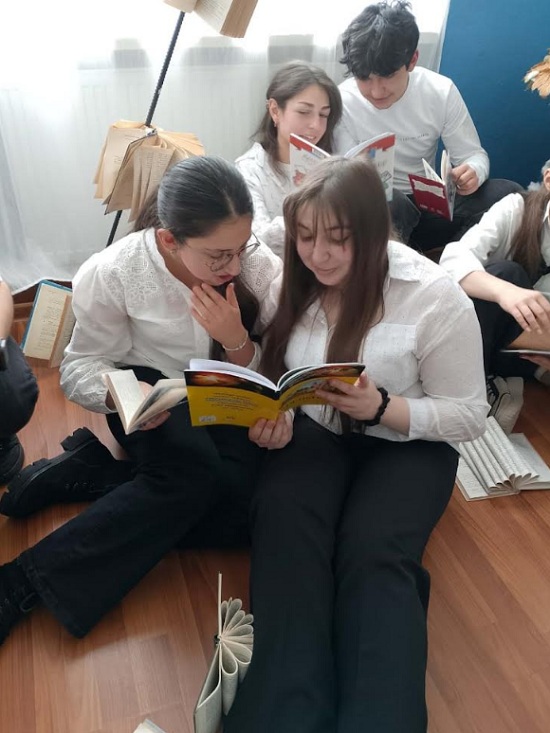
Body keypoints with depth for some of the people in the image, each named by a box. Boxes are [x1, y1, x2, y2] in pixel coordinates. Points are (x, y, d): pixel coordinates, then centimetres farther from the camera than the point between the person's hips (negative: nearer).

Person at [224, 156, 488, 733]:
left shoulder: (435, 296, -13)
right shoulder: (291, 281, 0)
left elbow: (469, 415, -8)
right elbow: (268, 378, 9)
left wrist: (381, 407, -24)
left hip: (406, 443, -2)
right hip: (313, 430, 3)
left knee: (373, 556, -31)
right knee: (284, 530, -29)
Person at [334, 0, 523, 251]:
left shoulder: (441, 91, -7)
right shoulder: (342, 103, -13)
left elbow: (473, 154, -2)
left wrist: (473, 172, -27)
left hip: (430, 205, 3)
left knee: (509, 194, -20)